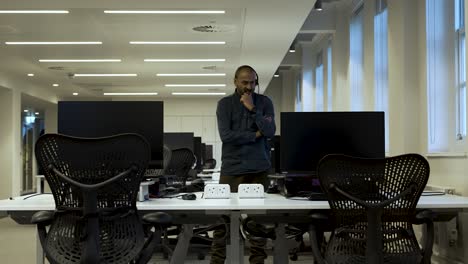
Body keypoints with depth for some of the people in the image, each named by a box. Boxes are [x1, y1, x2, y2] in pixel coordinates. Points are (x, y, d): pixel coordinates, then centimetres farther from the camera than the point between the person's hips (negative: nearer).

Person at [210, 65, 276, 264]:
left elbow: (270, 132, -7)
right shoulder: (225, 104, 2)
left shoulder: (264, 102, 7)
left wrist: (252, 109, -11)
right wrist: (255, 135, -7)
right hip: (232, 168, -1)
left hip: (259, 168, 1)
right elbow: (226, 135, -11)